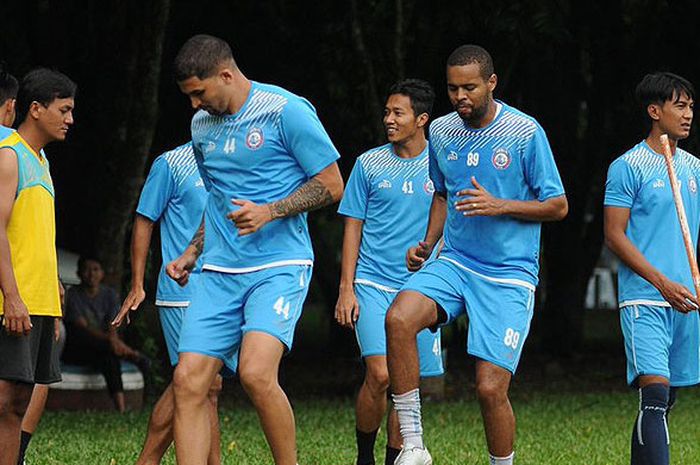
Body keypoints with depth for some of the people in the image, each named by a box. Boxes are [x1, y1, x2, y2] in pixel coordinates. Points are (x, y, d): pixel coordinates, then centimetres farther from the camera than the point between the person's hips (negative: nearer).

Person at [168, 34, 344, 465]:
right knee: (189, 381, -7)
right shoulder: (202, 125, 14)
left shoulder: (286, 111, -7)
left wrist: (270, 211, -16)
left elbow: (331, 185, -5)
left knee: (256, 372, -25)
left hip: (279, 266, -6)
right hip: (219, 272, 6)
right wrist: (192, 254, 20)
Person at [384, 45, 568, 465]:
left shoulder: (525, 132, -8)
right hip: (454, 264, 4)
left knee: (491, 387, -12)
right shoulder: (441, 132, 7)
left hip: (509, 276, -4)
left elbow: (557, 206, -3)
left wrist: (500, 206, -17)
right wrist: (428, 245, 8)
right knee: (399, 318, -26)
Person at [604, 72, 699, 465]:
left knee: (665, 402, 9)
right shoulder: (628, 167, -4)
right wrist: (662, 282, -17)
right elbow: (614, 235, -8)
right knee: (655, 394, -18)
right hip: (644, 300, -7)